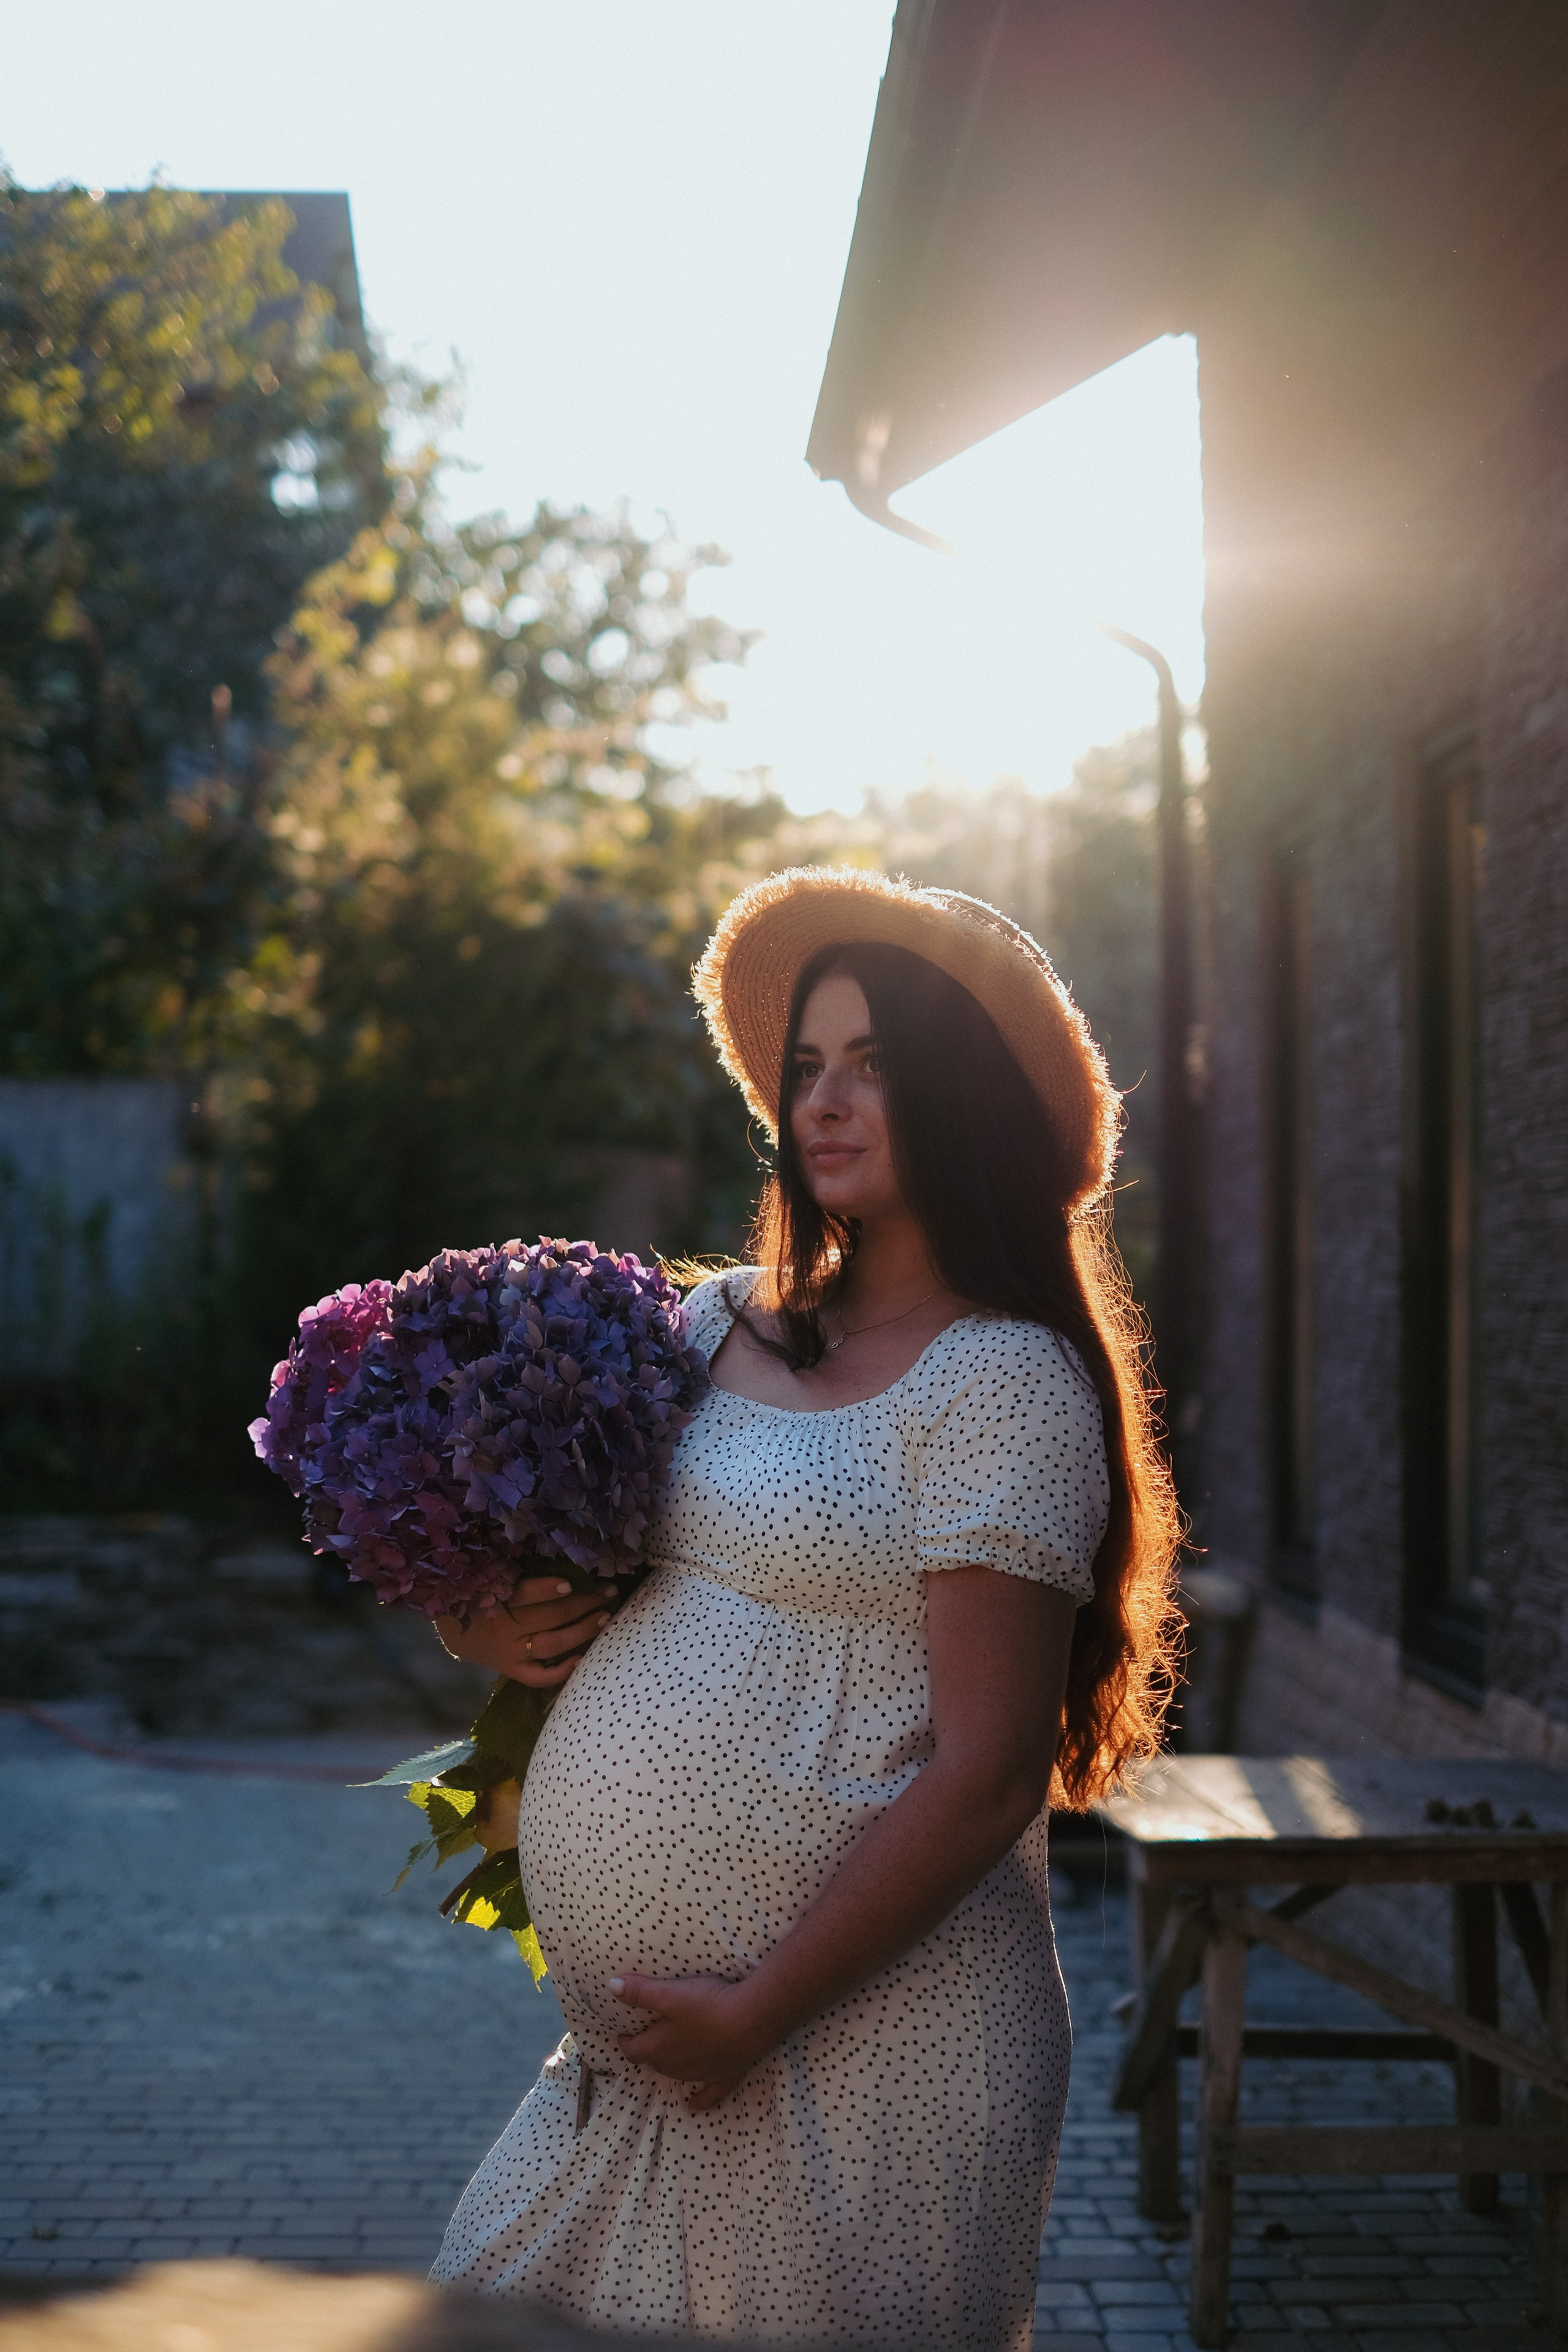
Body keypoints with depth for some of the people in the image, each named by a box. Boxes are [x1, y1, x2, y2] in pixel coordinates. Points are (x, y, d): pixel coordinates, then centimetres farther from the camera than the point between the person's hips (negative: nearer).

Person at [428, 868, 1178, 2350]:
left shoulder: (1003, 1380, -11)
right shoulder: (715, 1325, 10)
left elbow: (986, 1776, -16)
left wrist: (757, 2011, -15)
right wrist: (486, 1627, 0)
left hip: (857, 2045, -6)